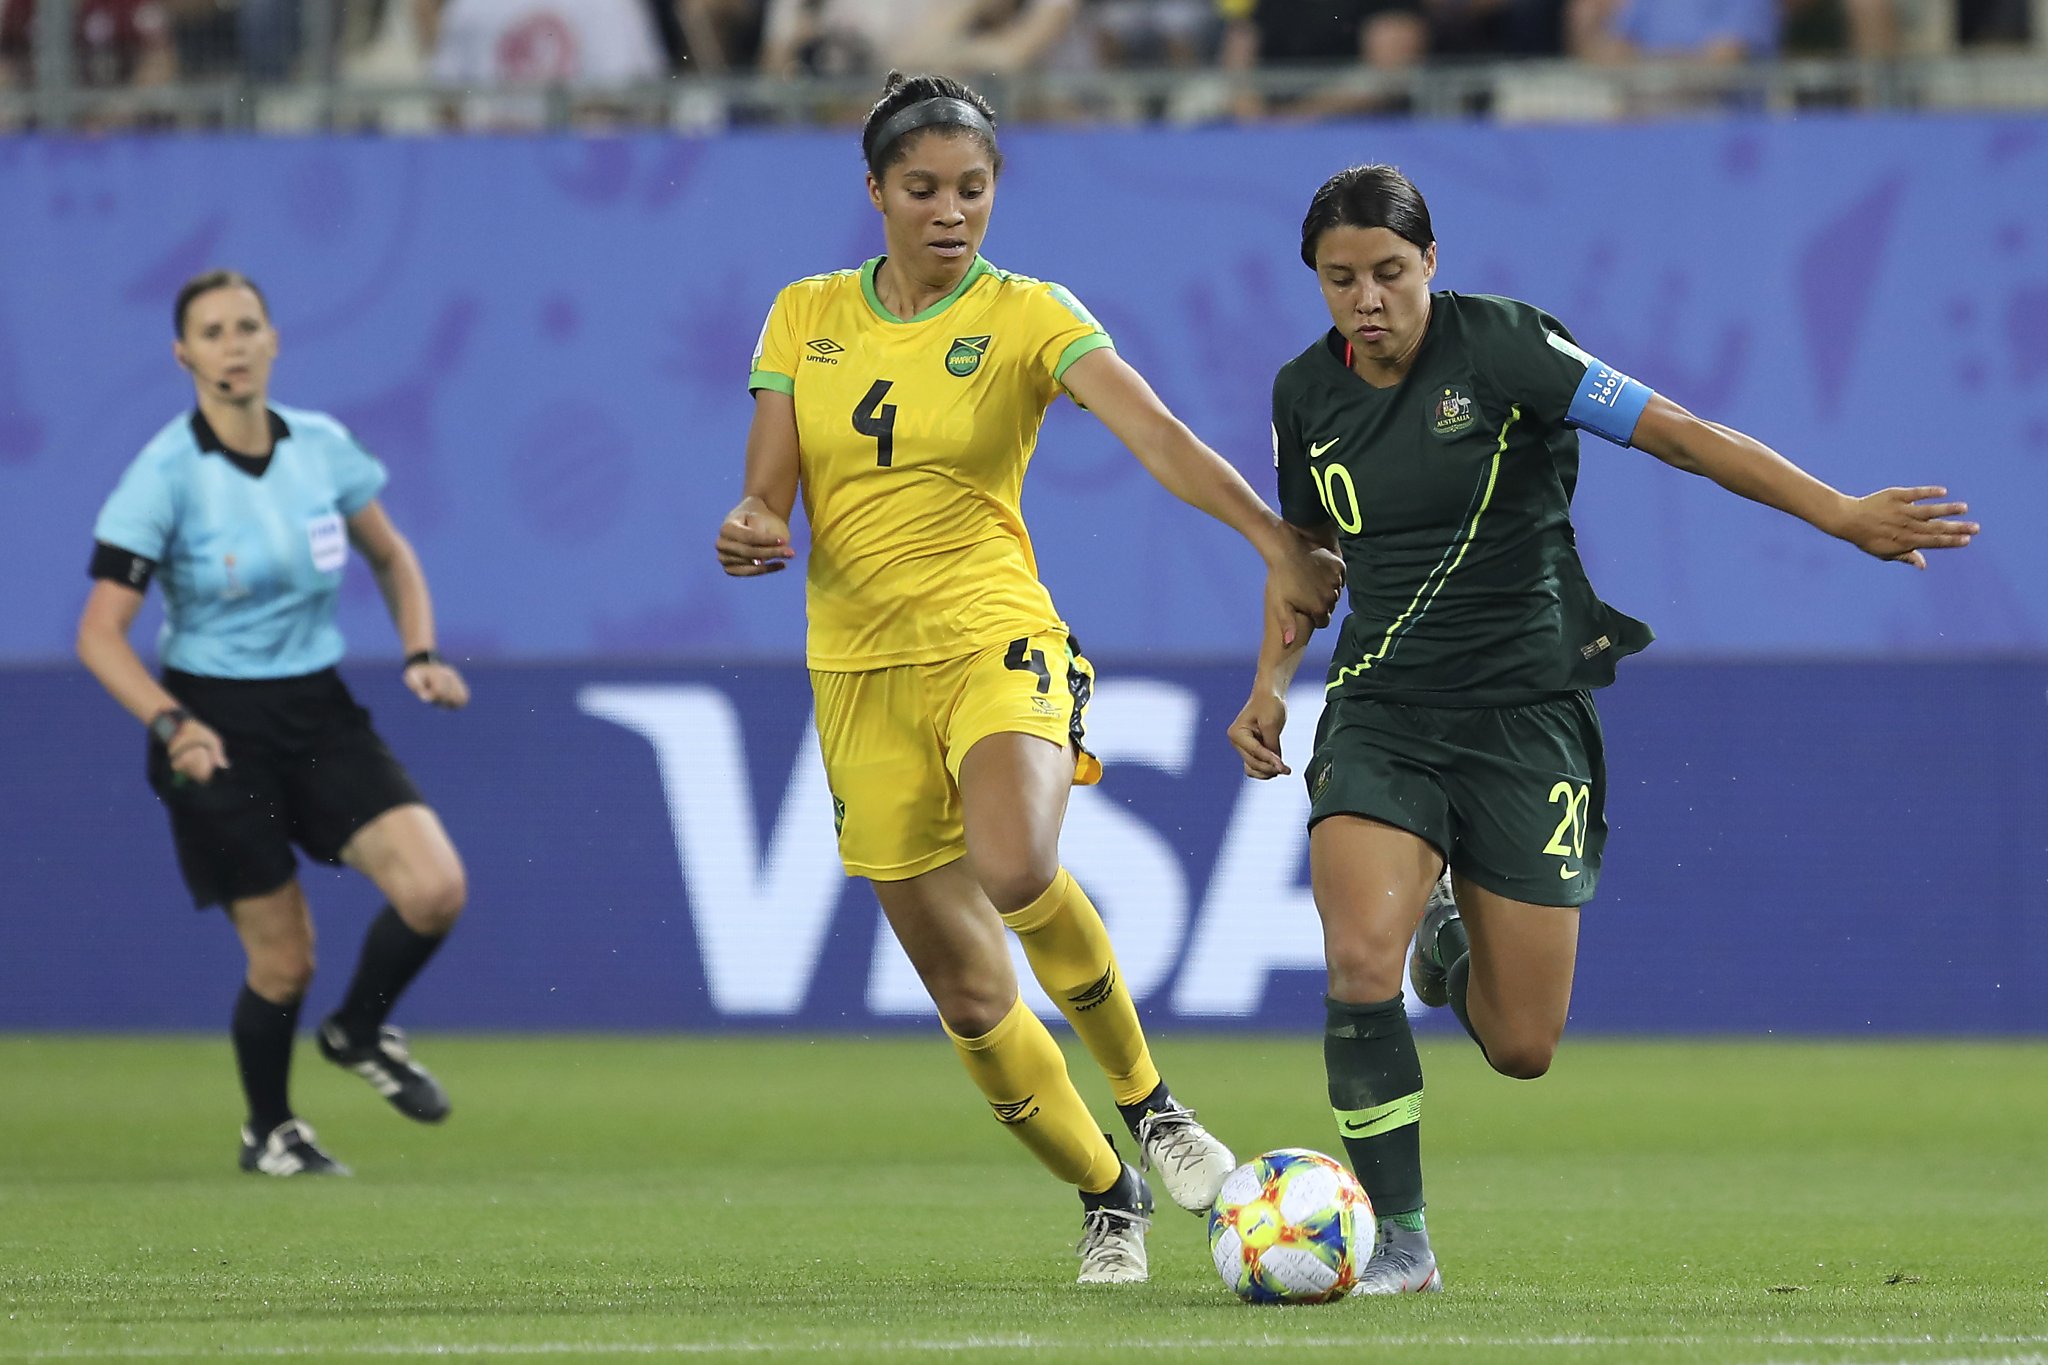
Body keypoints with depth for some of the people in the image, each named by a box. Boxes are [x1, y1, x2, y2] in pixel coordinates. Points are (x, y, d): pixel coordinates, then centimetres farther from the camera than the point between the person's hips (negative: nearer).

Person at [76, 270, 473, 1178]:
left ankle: (359, 1033, 15)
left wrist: (421, 654, -1)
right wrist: (170, 724, -32)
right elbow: (99, 636, -17)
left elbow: (393, 560, 16)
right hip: (218, 729, -4)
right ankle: (269, 1131, 27)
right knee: (284, 960, -2)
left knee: (435, 889, -16)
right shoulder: (165, 474, -15)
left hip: (320, 711, 4)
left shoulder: (322, 447, -2)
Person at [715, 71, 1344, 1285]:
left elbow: (1157, 435, -19)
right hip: (859, 671, 4)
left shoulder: (1027, 316, -4)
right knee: (966, 991, 3)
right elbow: (769, 504, 7)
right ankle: (1107, 1199, 22)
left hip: (993, 638, -3)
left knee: (1014, 870, -33)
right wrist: (752, 537, -19)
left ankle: (1143, 1095, -9)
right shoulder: (805, 318, 7)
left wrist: (1276, 539, -34)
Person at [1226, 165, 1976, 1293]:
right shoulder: (1306, 395, 3)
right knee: (1360, 957, -24)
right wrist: (1271, 683, 8)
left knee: (1522, 1049, -2)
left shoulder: (1500, 344, -11)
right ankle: (1398, 1241, -10)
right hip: (1382, 711, 2)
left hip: (1524, 711, -2)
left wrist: (1839, 511, -23)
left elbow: (1678, 433, -15)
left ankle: (1458, 948, 36)